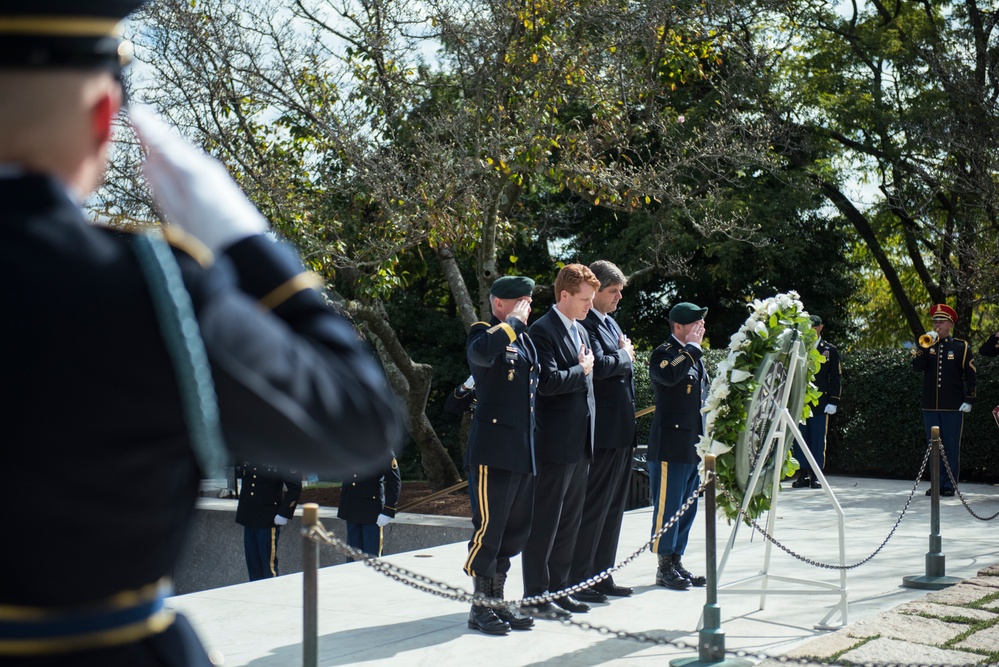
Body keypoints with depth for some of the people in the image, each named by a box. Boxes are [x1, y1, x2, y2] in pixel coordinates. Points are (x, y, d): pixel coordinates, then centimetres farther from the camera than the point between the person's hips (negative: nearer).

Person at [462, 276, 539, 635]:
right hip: (493, 449, -8)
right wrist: (513, 321, -19)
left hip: (524, 452, 8)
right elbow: (481, 351, -32)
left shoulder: (525, 339, 19)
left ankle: (498, 599, 21)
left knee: (515, 529, 11)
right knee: (489, 526, -5)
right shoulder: (484, 333, -6)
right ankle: (480, 607, 4)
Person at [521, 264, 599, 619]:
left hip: (581, 442, 9)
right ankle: (536, 595, 4)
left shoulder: (580, 331, 16)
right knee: (545, 521, -3)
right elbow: (548, 382, -23)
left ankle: (558, 589, 22)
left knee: (569, 521, 13)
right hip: (555, 443, -9)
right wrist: (582, 370, -10)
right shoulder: (542, 330, -12)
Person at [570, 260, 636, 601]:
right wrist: (625, 355, -9)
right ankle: (577, 581, 2)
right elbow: (599, 365, -27)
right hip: (602, 431, -10)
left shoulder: (610, 323, 18)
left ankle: (601, 576, 22)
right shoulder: (586, 323, -13)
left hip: (621, 432, 10)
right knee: (593, 506, -5)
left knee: (613, 506, 14)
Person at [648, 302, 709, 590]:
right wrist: (692, 347, -19)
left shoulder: (695, 357, 19)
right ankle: (664, 568, 3)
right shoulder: (663, 353, -8)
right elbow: (670, 375, -32)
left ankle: (677, 561, 20)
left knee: (687, 508, 12)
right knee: (667, 507, -4)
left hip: (694, 447, 9)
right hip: (670, 445, -9)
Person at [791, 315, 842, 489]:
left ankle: (815, 476, 5)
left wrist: (833, 401, -3)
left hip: (820, 403, -1)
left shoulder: (830, 350, 7)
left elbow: (836, 377, 6)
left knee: (818, 440, 0)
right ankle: (803, 474, 7)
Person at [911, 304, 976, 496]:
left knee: (952, 447, 0)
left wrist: (968, 400, -5)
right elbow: (917, 366, -6)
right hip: (930, 406, 3)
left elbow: (970, 375, 2)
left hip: (953, 407, -3)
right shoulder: (925, 344, 9)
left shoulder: (961, 347, 3)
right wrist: (925, 346, -17)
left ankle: (949, 485, 6)